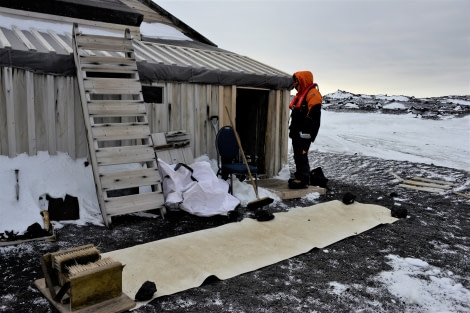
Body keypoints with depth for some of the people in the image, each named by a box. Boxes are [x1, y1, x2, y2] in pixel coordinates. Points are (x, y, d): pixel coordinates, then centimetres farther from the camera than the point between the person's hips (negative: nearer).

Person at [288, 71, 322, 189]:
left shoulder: (312, 94, -11)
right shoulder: (301, 94, 21)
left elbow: (313, 115, -21)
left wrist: (307, 131, -25)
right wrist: (292, 129, 23)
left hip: (304, 133, -10)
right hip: (297, 132, 10)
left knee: (301, 156, -9)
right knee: (298, 156, 14)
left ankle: (303, 179, -4)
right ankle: (299, 176, 23)